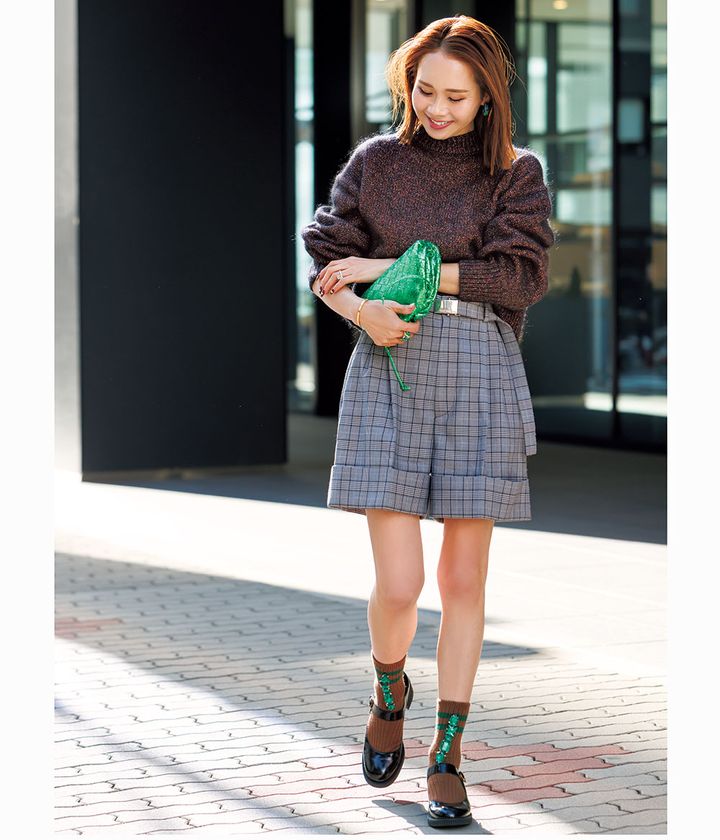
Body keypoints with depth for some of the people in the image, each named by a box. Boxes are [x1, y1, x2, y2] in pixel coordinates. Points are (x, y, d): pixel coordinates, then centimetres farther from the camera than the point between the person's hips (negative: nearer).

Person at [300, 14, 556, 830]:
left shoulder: (516, 172, 6)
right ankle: (389, 695, 25)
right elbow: (325, 259, 9)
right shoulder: (375, 162, 10)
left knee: (464, 580, 3)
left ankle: (447, 757, 15)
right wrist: (357, 307, -14)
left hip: (483, 372, 0)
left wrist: (396, 267, -9)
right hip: (391, 366, 0)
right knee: (397, 584, -7)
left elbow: (520, 274, -7)